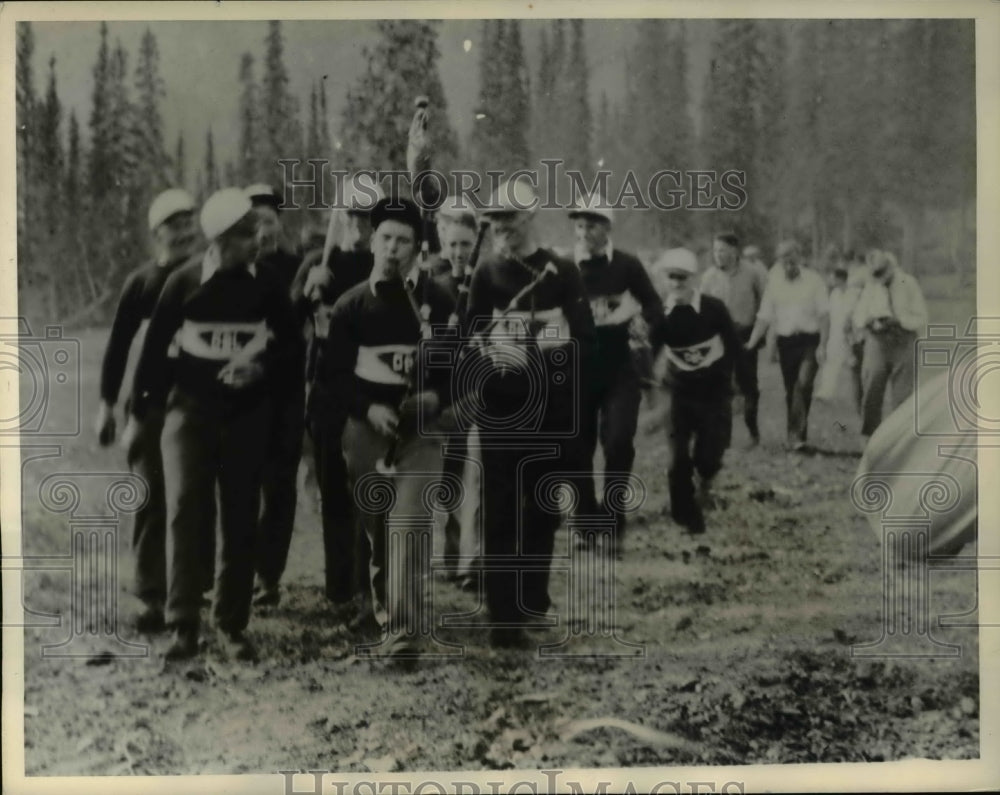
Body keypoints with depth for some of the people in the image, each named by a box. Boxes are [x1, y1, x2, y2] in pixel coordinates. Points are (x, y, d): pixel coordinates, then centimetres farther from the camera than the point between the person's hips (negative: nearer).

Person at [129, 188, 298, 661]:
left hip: (247, 414, 2)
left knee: (241, 520, 4)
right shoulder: (184, 282, -4)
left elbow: (288, 345, 6)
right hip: (191, 410, -2)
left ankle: (232, 625, 14)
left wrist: (262, 369, -13)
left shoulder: (266, 285, 0)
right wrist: (142, 409, 3)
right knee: (186, 513, -11)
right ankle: (183, 626, -4)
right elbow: (155, 347, 1)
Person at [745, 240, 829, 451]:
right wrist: (751, 343, -2)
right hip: (786, 341, 3)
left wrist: (822, 345, -9)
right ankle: (794, 434, 19)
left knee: (803, 384, -19)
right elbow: (765, 316, 7)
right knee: (790, 391, 9)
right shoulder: (774, 282, 7)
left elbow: (824, 314, -2)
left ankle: (796, 433, -17)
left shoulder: (813, 279, -1)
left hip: (809, 340, -3)